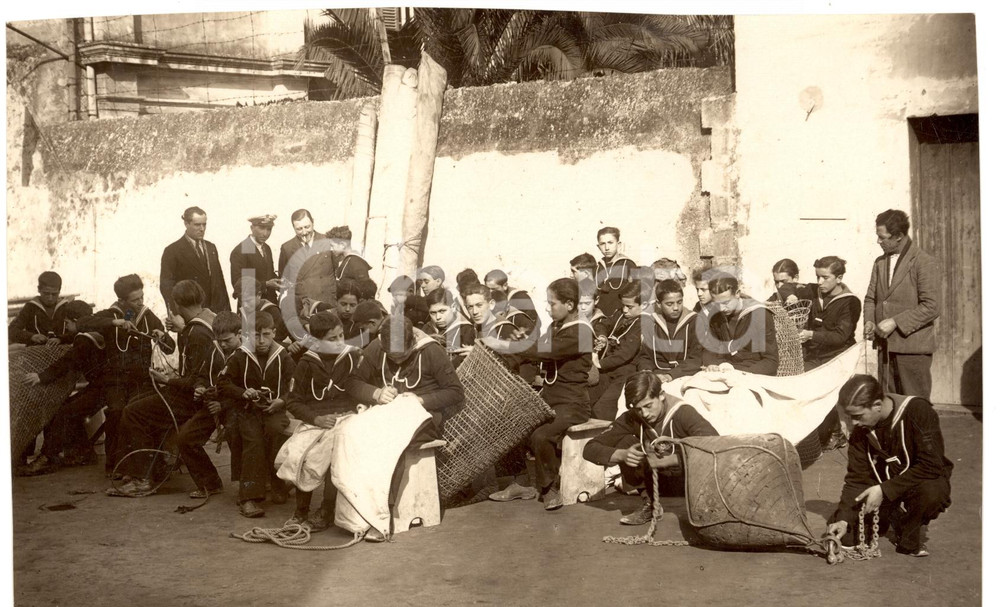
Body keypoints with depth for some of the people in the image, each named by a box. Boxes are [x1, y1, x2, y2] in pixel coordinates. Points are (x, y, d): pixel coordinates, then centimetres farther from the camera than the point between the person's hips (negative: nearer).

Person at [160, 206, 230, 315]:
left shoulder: (211, 248, 15)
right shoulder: (172, 251, -3)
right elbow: (166, 285, -9)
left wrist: (226, 312, 10)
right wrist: (175, 314, -21)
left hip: (214, 313, 5)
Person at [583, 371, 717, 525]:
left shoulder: (682, 413, -23)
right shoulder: (631, 419, -13)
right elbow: (590, 449, -13)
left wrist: (667, 460, -36)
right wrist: (622, 455, -33)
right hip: (657, 479, 4)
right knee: (626, 443, -17)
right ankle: (650, 505, -9)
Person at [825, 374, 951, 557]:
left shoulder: (918, 410, -22)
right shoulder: (861, 430, -6)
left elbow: (931, 466, -26)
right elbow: (857, 478, -4)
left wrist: (884, 490, -28)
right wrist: (844, 519, -17)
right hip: (882, 491, 4)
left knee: (930, 491, -40)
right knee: (844, 536, -15)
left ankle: (911, 540, -8)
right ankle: (894, 518, 14)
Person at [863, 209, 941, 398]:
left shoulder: (926, 264, -8)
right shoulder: (880, 263, 13)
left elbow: (932, 307, -15)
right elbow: (870, 298, 18)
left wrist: (895, 322, -18)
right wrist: (869, 321, -1)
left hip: (913, 348, -6)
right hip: (885, 347, 6)